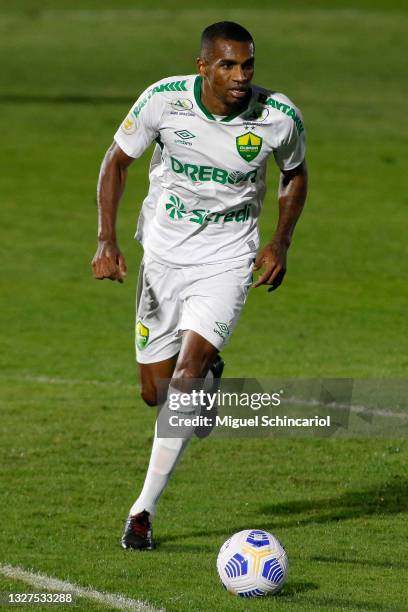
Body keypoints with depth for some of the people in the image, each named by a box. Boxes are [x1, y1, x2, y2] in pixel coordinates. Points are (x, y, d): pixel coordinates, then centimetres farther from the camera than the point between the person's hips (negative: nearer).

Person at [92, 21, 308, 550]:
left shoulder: (280, 117, -14)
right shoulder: (164, 100, -16)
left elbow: (295, 174, 9)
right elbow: (117, 161, -1)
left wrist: (280, 243, -2)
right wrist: (107, 240, -10)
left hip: (227, 262, -2)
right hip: (163, 254, 2)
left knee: (187, 371, -21)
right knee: (156, 392, 6)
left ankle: (144, 509, -15)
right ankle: (208, 376, 45)